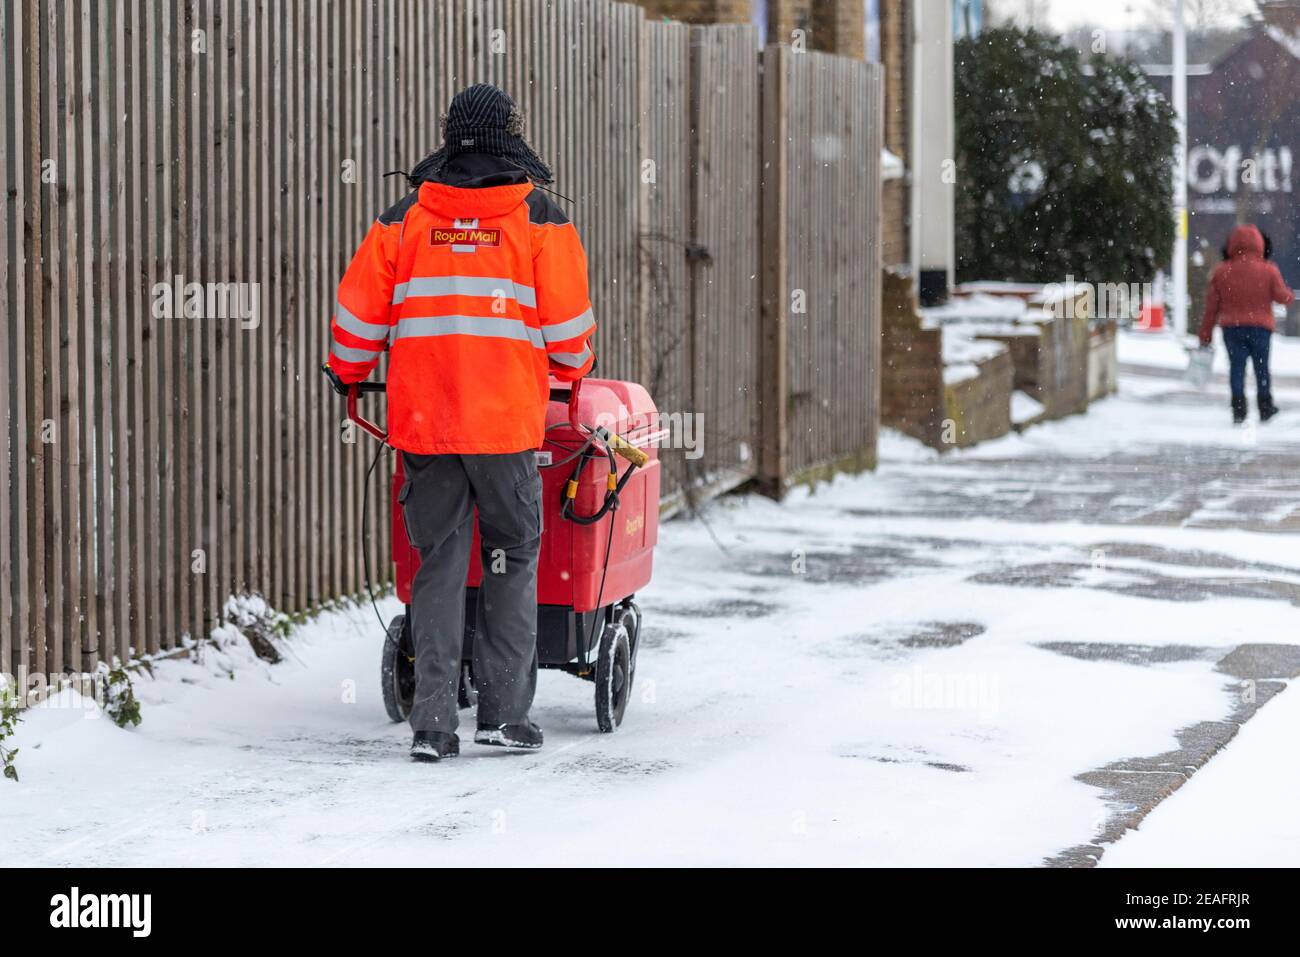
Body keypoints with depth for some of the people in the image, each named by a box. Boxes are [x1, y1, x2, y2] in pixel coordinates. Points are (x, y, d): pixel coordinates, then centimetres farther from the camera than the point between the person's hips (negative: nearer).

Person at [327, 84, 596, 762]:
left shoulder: (404, 220, 6)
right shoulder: (540, 221, 0)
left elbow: (358, 312, 7)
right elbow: (568, 324, 1)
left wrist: (348, 372, 26)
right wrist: (571, 371, 22)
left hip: (421, 420, 2)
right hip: (508, 423, -2)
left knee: (439, 565, 7)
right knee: (511, 560, 10)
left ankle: (433, 721, 2)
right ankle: (503, 711, 7)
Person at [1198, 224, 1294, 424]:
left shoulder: (1221, 272, 2)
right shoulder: (1269, 270, -3)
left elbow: (1211, 307, 3)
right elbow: (1282, 297, -5)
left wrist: (1205, 335, 7)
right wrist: (1291, 296, 20)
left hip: (1231, 327, 1)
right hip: (1260, 327, -1)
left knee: (1236, 366, 2)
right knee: (1262, 367, 10)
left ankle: (1239, 409, -6)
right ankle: (1265, 408, 15)